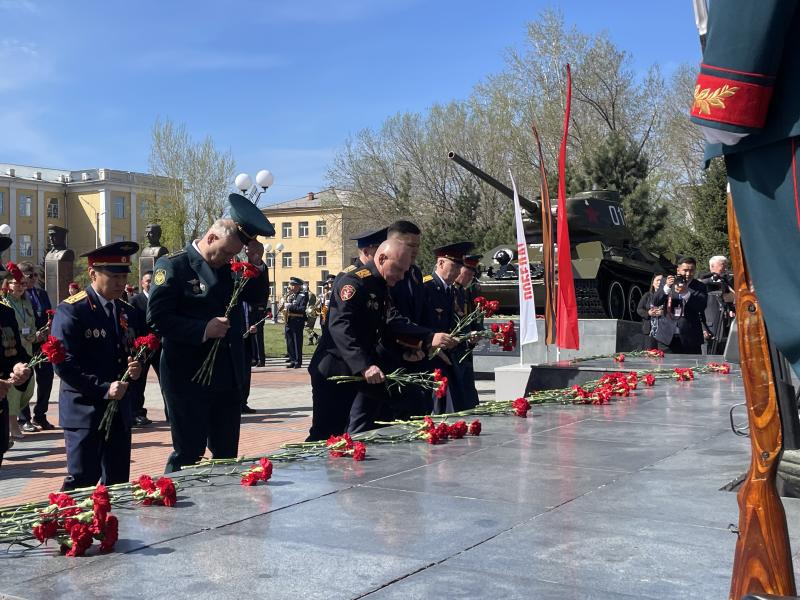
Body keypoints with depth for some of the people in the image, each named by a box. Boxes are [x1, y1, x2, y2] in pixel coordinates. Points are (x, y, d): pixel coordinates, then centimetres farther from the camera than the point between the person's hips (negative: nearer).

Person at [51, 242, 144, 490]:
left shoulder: (128, 313, 12)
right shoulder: (70, 311, -9)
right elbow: (64, 364, -15)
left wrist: (136, 367, -2)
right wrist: (103, 388, -21)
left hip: (119, 410, 7)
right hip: (84, 411, -6)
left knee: (118, 483, 11)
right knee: (82, 483, -6)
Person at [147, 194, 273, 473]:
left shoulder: (227, 268, 11)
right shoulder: (173, 266, -9)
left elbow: (256, 297, 15)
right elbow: (157, 317, -16)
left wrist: (256, 264, -2)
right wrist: (203, 330, -22)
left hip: (228, 376, 7)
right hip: (189, 378, -7)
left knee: (227, 452, 14)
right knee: (188, 453, 2)